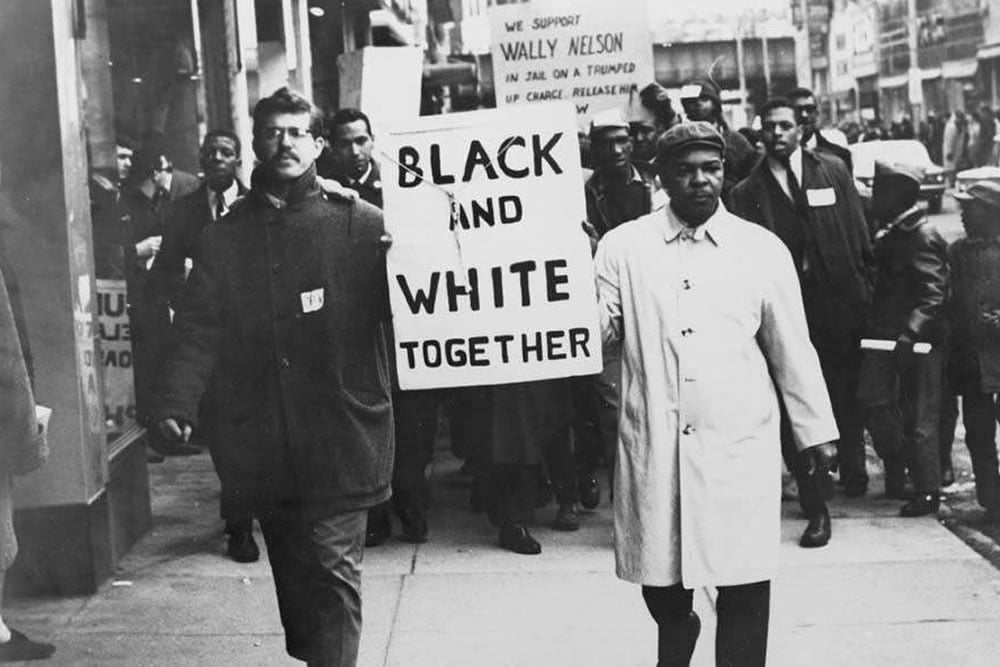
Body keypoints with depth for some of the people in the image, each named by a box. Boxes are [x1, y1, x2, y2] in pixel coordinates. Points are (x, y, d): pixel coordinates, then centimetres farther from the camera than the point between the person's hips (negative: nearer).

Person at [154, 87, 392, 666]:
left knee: (332, 569, -6)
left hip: (341, 438, -4)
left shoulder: (360, 223, -2)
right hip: (265, 445, 4)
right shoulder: (226, 237, 8)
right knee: (292, 573, 18)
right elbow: (199, 329, 4)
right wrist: (178, 402, -10)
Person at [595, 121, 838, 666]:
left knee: (745, 588, -1)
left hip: (739, 448, 0)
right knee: (659, 574, 10)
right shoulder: (623, 247, 3)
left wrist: (816, 430, 11)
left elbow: (791, 348, 8)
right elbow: (600, 329, 0)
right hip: (653, 446, 1)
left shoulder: (762, 249, 4)